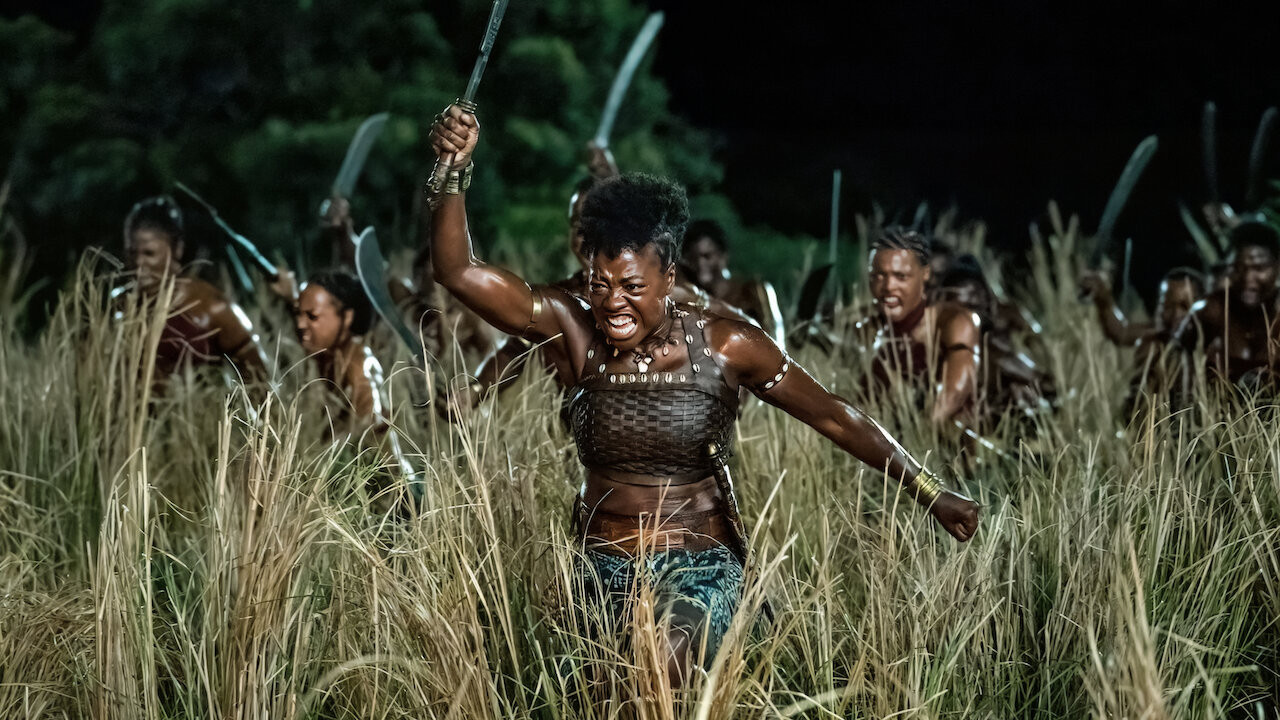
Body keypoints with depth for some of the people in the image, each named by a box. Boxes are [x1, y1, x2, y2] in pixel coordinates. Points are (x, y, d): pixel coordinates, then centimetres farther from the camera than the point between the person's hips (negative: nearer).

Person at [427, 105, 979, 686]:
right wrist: (455, 170, -29)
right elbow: (459, 273, -14)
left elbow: (834, 418, -2)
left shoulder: (723, 347, -10)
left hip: (700, 566, -3)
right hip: (602, 566, 3)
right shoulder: (576, 332, -6)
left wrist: (931, 493, -1)